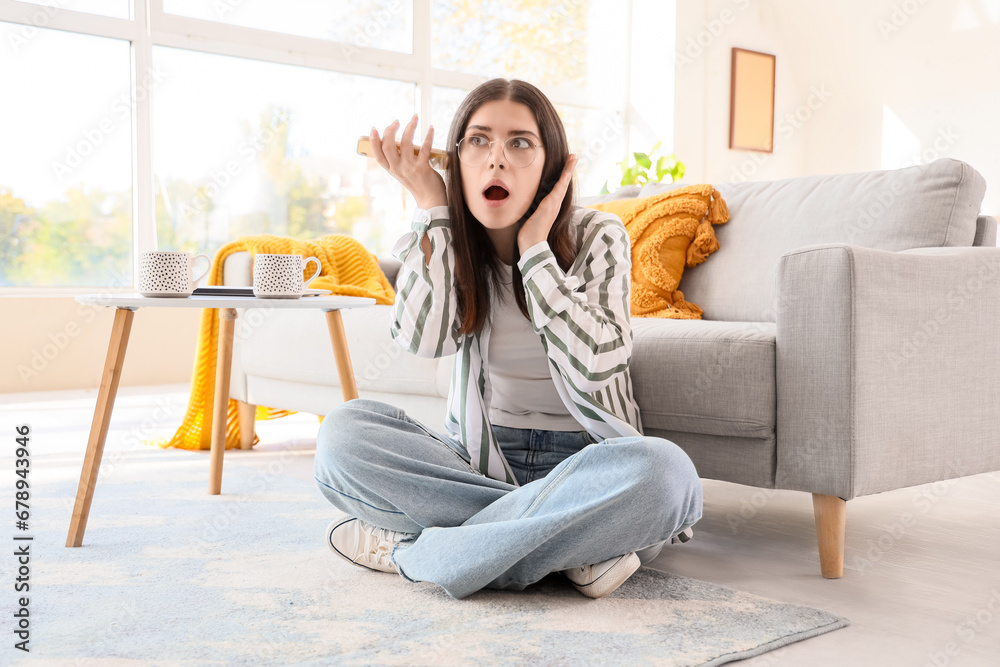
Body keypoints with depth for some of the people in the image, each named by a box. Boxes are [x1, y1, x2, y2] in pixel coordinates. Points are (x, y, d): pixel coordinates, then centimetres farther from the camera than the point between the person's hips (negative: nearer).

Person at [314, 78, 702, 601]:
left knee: (662, 471, -36)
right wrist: (431, 208, -14)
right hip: (477, 459, 2)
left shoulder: (597, 237, -5)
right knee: (345, 432, -23)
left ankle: (414, 552, -25)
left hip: (579, 462, -2)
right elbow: (423, 338, -18)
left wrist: (534, 247, -18)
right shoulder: (450, 241, 3)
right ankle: (569, 546, -25)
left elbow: (593, 366, -19)